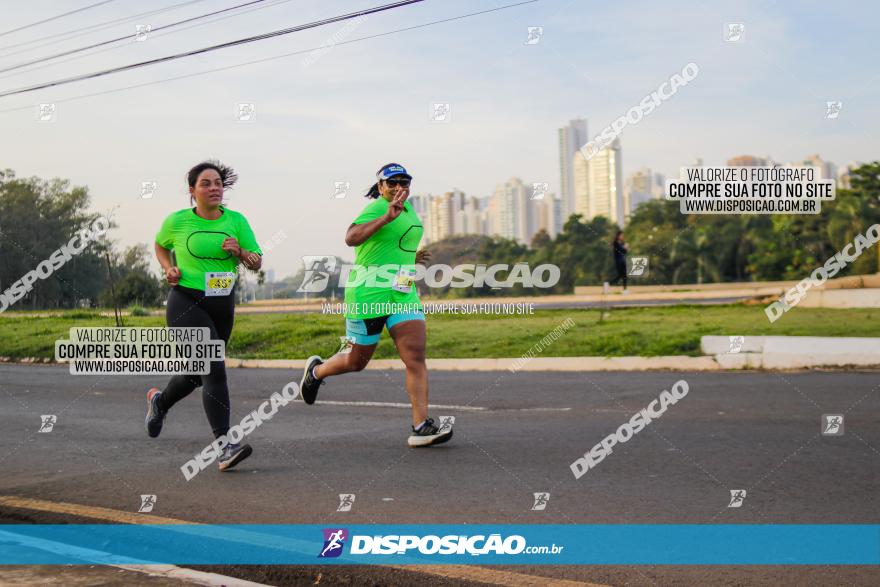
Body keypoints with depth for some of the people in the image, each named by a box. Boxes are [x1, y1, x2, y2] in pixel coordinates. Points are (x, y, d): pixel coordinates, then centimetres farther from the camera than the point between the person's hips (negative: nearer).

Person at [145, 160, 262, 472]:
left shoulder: (236, 221, 3)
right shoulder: (177, 221, -1)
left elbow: (257, 263, 5)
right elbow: (160, 246, 19)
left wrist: (239, 252, -15)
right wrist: (169, 269, 1)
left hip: (222, 306, 5)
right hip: (186, 303, -5)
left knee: (197, 373, 19)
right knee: (214, 368, -20)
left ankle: (159, 401, 52)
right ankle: (225, 448, -23)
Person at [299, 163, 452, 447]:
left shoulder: (407, 207, 16)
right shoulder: (378, 207, -13)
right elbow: (351, 238, -31)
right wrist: (387, 217, -39)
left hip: (403, 294, 7)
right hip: (368, 295, -7)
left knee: (416, 357, -10)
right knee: (356, 362, 9)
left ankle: (421, 427, -13)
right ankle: (316, 370, 41)